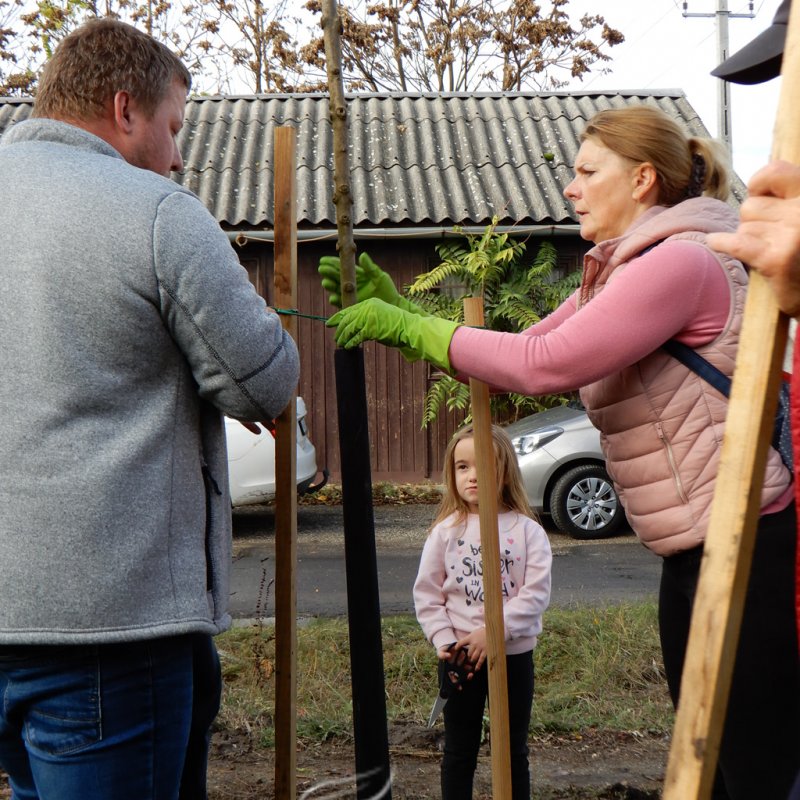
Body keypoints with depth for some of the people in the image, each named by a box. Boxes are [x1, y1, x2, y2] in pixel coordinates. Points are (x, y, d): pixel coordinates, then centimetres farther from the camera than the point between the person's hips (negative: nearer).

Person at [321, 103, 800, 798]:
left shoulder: (681, 259, -16)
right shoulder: (621, 271, 18)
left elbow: (542, 364, -23)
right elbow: (524, 349, 12)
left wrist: (406, 327, -15)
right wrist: (393, 311, 4)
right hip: (693, 548, 10)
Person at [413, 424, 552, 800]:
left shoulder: (527, 530, -5)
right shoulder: (445, 530, -2)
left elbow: (536, 593, -12)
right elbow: (426, 594, -2)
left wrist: (493, 631, -20)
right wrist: (445, 642, -13)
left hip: (513, 655, 0)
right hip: (458, 659, 0)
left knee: (513, 751, 12)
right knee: (459, 751, 11)